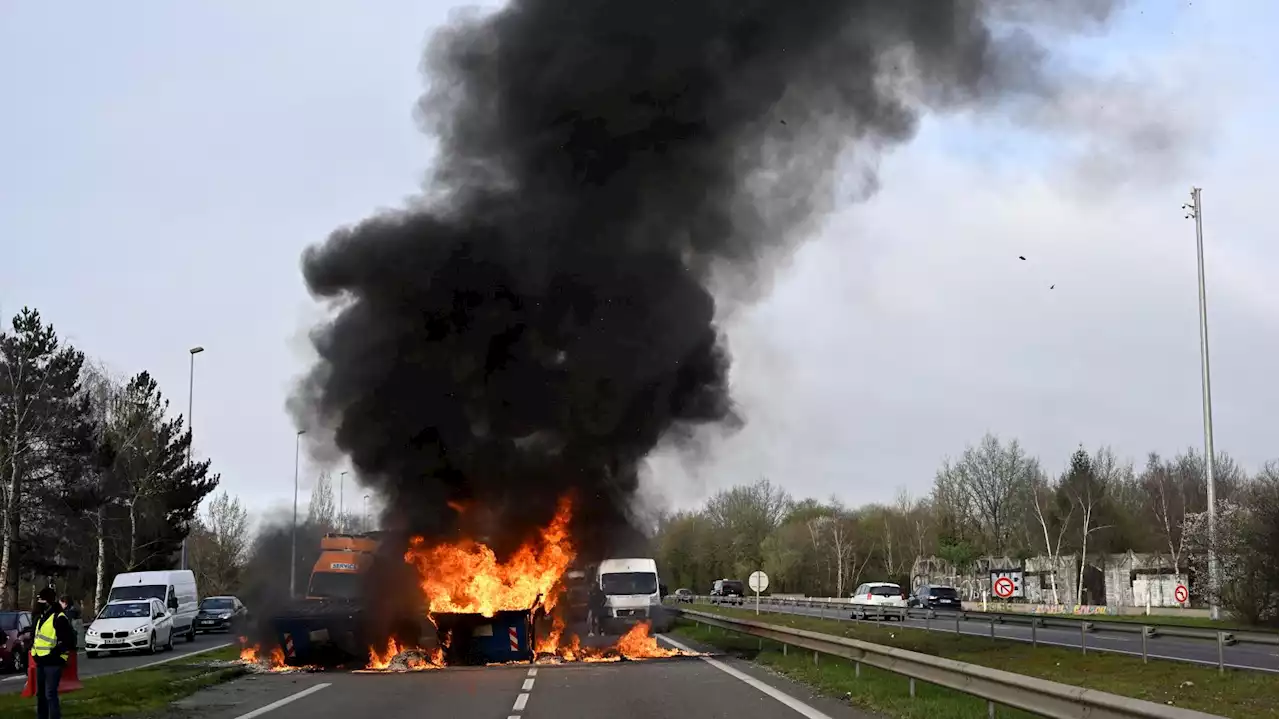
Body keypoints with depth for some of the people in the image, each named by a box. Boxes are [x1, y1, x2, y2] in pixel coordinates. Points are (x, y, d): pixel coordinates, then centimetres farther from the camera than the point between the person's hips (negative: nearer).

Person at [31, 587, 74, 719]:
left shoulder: (59, 618, -13)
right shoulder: (40, 618, 16)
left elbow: (70, 640, -16)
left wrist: (57, 650, -20)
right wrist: (33, 648, 16)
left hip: (52, 663, -10)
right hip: (41, 662, 10)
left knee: (50, 694, -12)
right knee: (40, 694, 17)